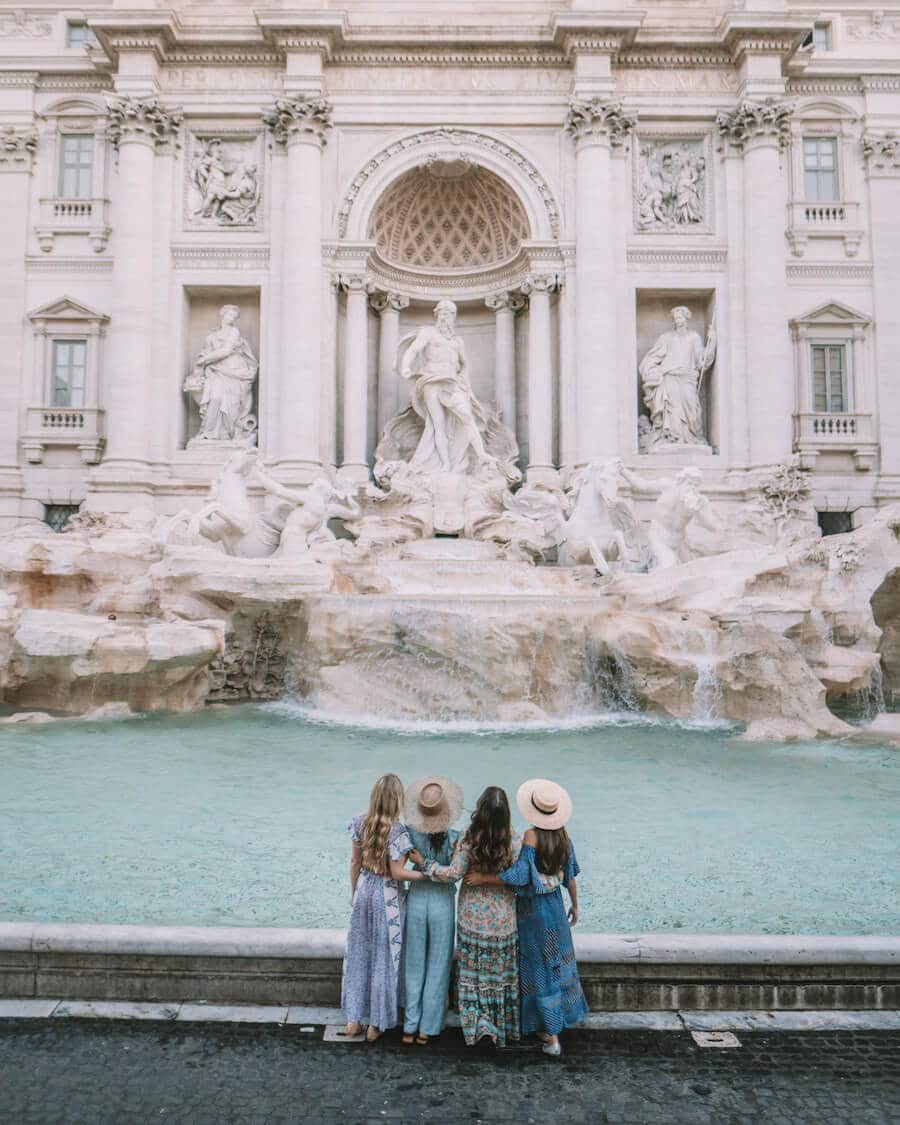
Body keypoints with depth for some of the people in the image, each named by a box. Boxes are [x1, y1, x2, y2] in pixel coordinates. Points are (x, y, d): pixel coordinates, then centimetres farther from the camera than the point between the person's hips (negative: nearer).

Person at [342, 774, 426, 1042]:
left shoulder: (360, 823, -6)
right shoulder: (397, 832, -21)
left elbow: (355, 862, 4)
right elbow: (397, 872, -19)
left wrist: (354, 892, 16)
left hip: (364, 890, 5)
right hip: (387, 896, -5)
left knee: (358, 954, 17)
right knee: (384, 958, 10)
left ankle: (353, 1019, 25)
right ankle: (376, 1024, 21)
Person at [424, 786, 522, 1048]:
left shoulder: (469, 839, -15)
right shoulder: (514, 840, -13)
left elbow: (455, 872, -14)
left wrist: (427, 866, -1)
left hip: (472, 915, -1)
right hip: (503, 916, 1)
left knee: (473, 972, 12)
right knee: (501, 972, 14)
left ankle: (475, 1025, 13)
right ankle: (501, 1028, 22)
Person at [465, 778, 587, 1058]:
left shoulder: (531, 836, -22)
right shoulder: (563, 837, -5)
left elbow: (519, 875, -26)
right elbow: (570, 876, 3)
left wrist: (484, 878, -20)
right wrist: (575, 904, 17)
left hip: (532, 909, -5)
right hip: (555, 908, 5)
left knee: (540, 971, 5)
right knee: (558, 964, 20)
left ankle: (552, 1036, 9)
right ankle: (559, 1020, 35)